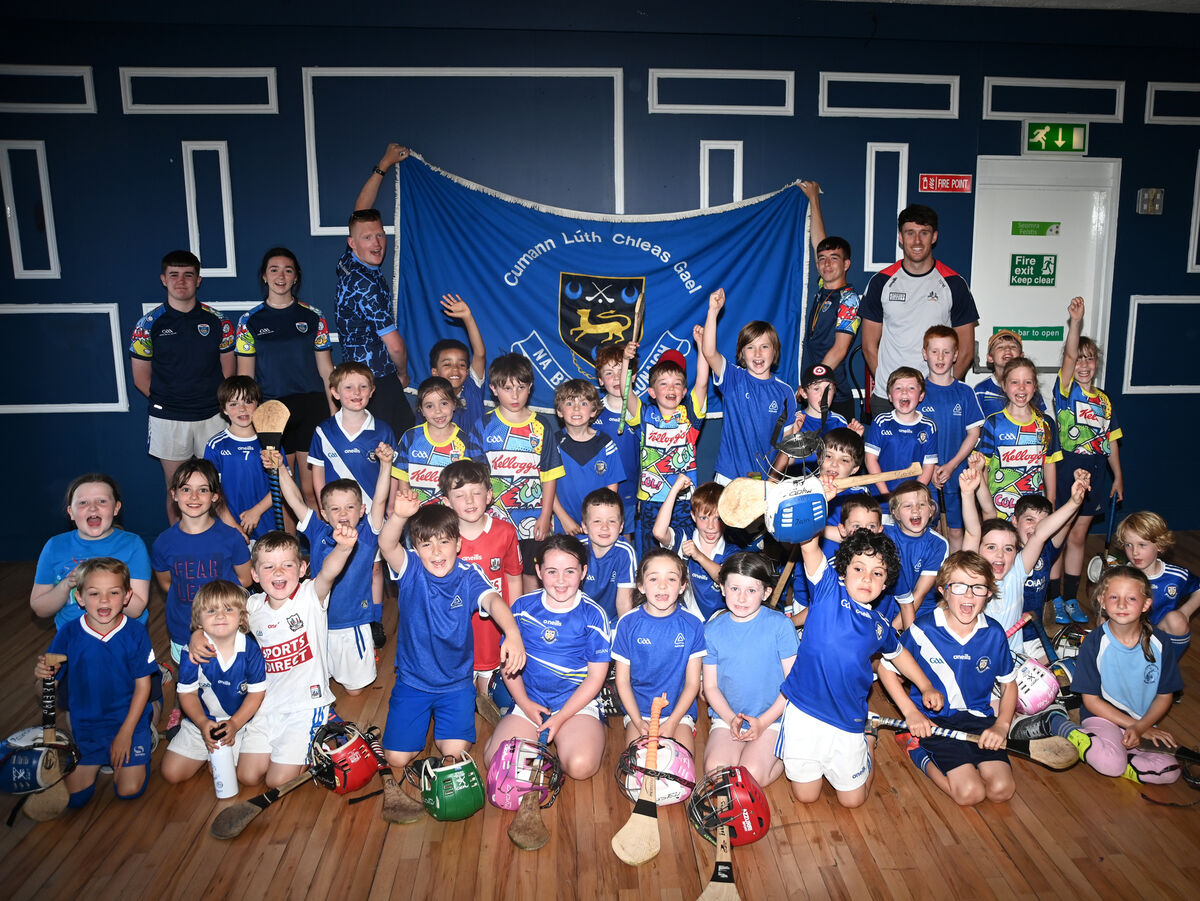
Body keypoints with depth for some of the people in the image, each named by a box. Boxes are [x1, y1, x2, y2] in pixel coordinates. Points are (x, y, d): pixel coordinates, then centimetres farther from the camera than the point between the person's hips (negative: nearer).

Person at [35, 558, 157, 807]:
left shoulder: (135, 633, -13)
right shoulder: (68, 633, -10)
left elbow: (142, 685, -7)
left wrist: (125, 733, -10)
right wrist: (42, 675, -29)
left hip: (130, 721, -2)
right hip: (86, 726, 2)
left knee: (128, 791, -8)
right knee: (73, 797, 0)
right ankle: (97, 763, 31)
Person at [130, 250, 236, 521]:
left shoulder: (217, 321, 4)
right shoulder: (149, 324, 1)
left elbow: (228, 370, 9)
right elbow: (141, 378, 6)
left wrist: (216, 401, -1)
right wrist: (167, 402, -1)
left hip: (211, 417, 1)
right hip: (168, 420, -1)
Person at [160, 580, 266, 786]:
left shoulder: (251, 650, -16)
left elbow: (257, 692, -11)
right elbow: (187, 693, -7)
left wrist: (235, 724, -20)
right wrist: (203, 723, -20)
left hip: (242, 721, -1)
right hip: (201, 722, 1)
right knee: (171, 773, -3)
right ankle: (209, 753, 25)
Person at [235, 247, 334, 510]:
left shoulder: (313, 317, 6)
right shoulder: (250, 321, 5)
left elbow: (325, 368, 7)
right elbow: (244, 376, 7)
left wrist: (334, 411, 3)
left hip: (312, 405, 0)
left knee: (312, 486, 2)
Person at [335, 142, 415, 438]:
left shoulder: (346, 263, 4)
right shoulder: (367, 284, -19)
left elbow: (361, 212, 18)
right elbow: (395, 345, -15)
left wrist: (383, 166, 22)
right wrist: (403, 374, 4)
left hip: (353, 376, 9)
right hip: (377, 382, -9)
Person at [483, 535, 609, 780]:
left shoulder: (593, 615, -6)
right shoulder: (523, 606, 2)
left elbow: (596, 676, -5)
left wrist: (560, 718, -10)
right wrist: (524, 703, -5)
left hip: (578, 703, -2)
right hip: (529, 702, 3)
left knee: (581, 766, -27)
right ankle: (535, 736, 10)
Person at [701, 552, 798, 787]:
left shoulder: (780, 625, -8)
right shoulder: (713, 629, -1)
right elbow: (710, 686, 3)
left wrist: (764, 721, -13)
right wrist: (731, 719, -13)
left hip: (771, 718, -2)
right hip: (727, 717, 3)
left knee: (751, 776, -22)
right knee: (715, 772, -20)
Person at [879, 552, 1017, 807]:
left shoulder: (994, 633, -5)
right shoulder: (923, 630, -15)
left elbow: (1009, 683, 10)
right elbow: (886, 668, -3)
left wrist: (1002, 725, -6)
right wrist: (911, 713, -12)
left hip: (979, 718, 4)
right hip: (934, 719, -4)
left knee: (1002, 789, -14)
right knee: (970, 793, -17)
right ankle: (918, 753, 8)